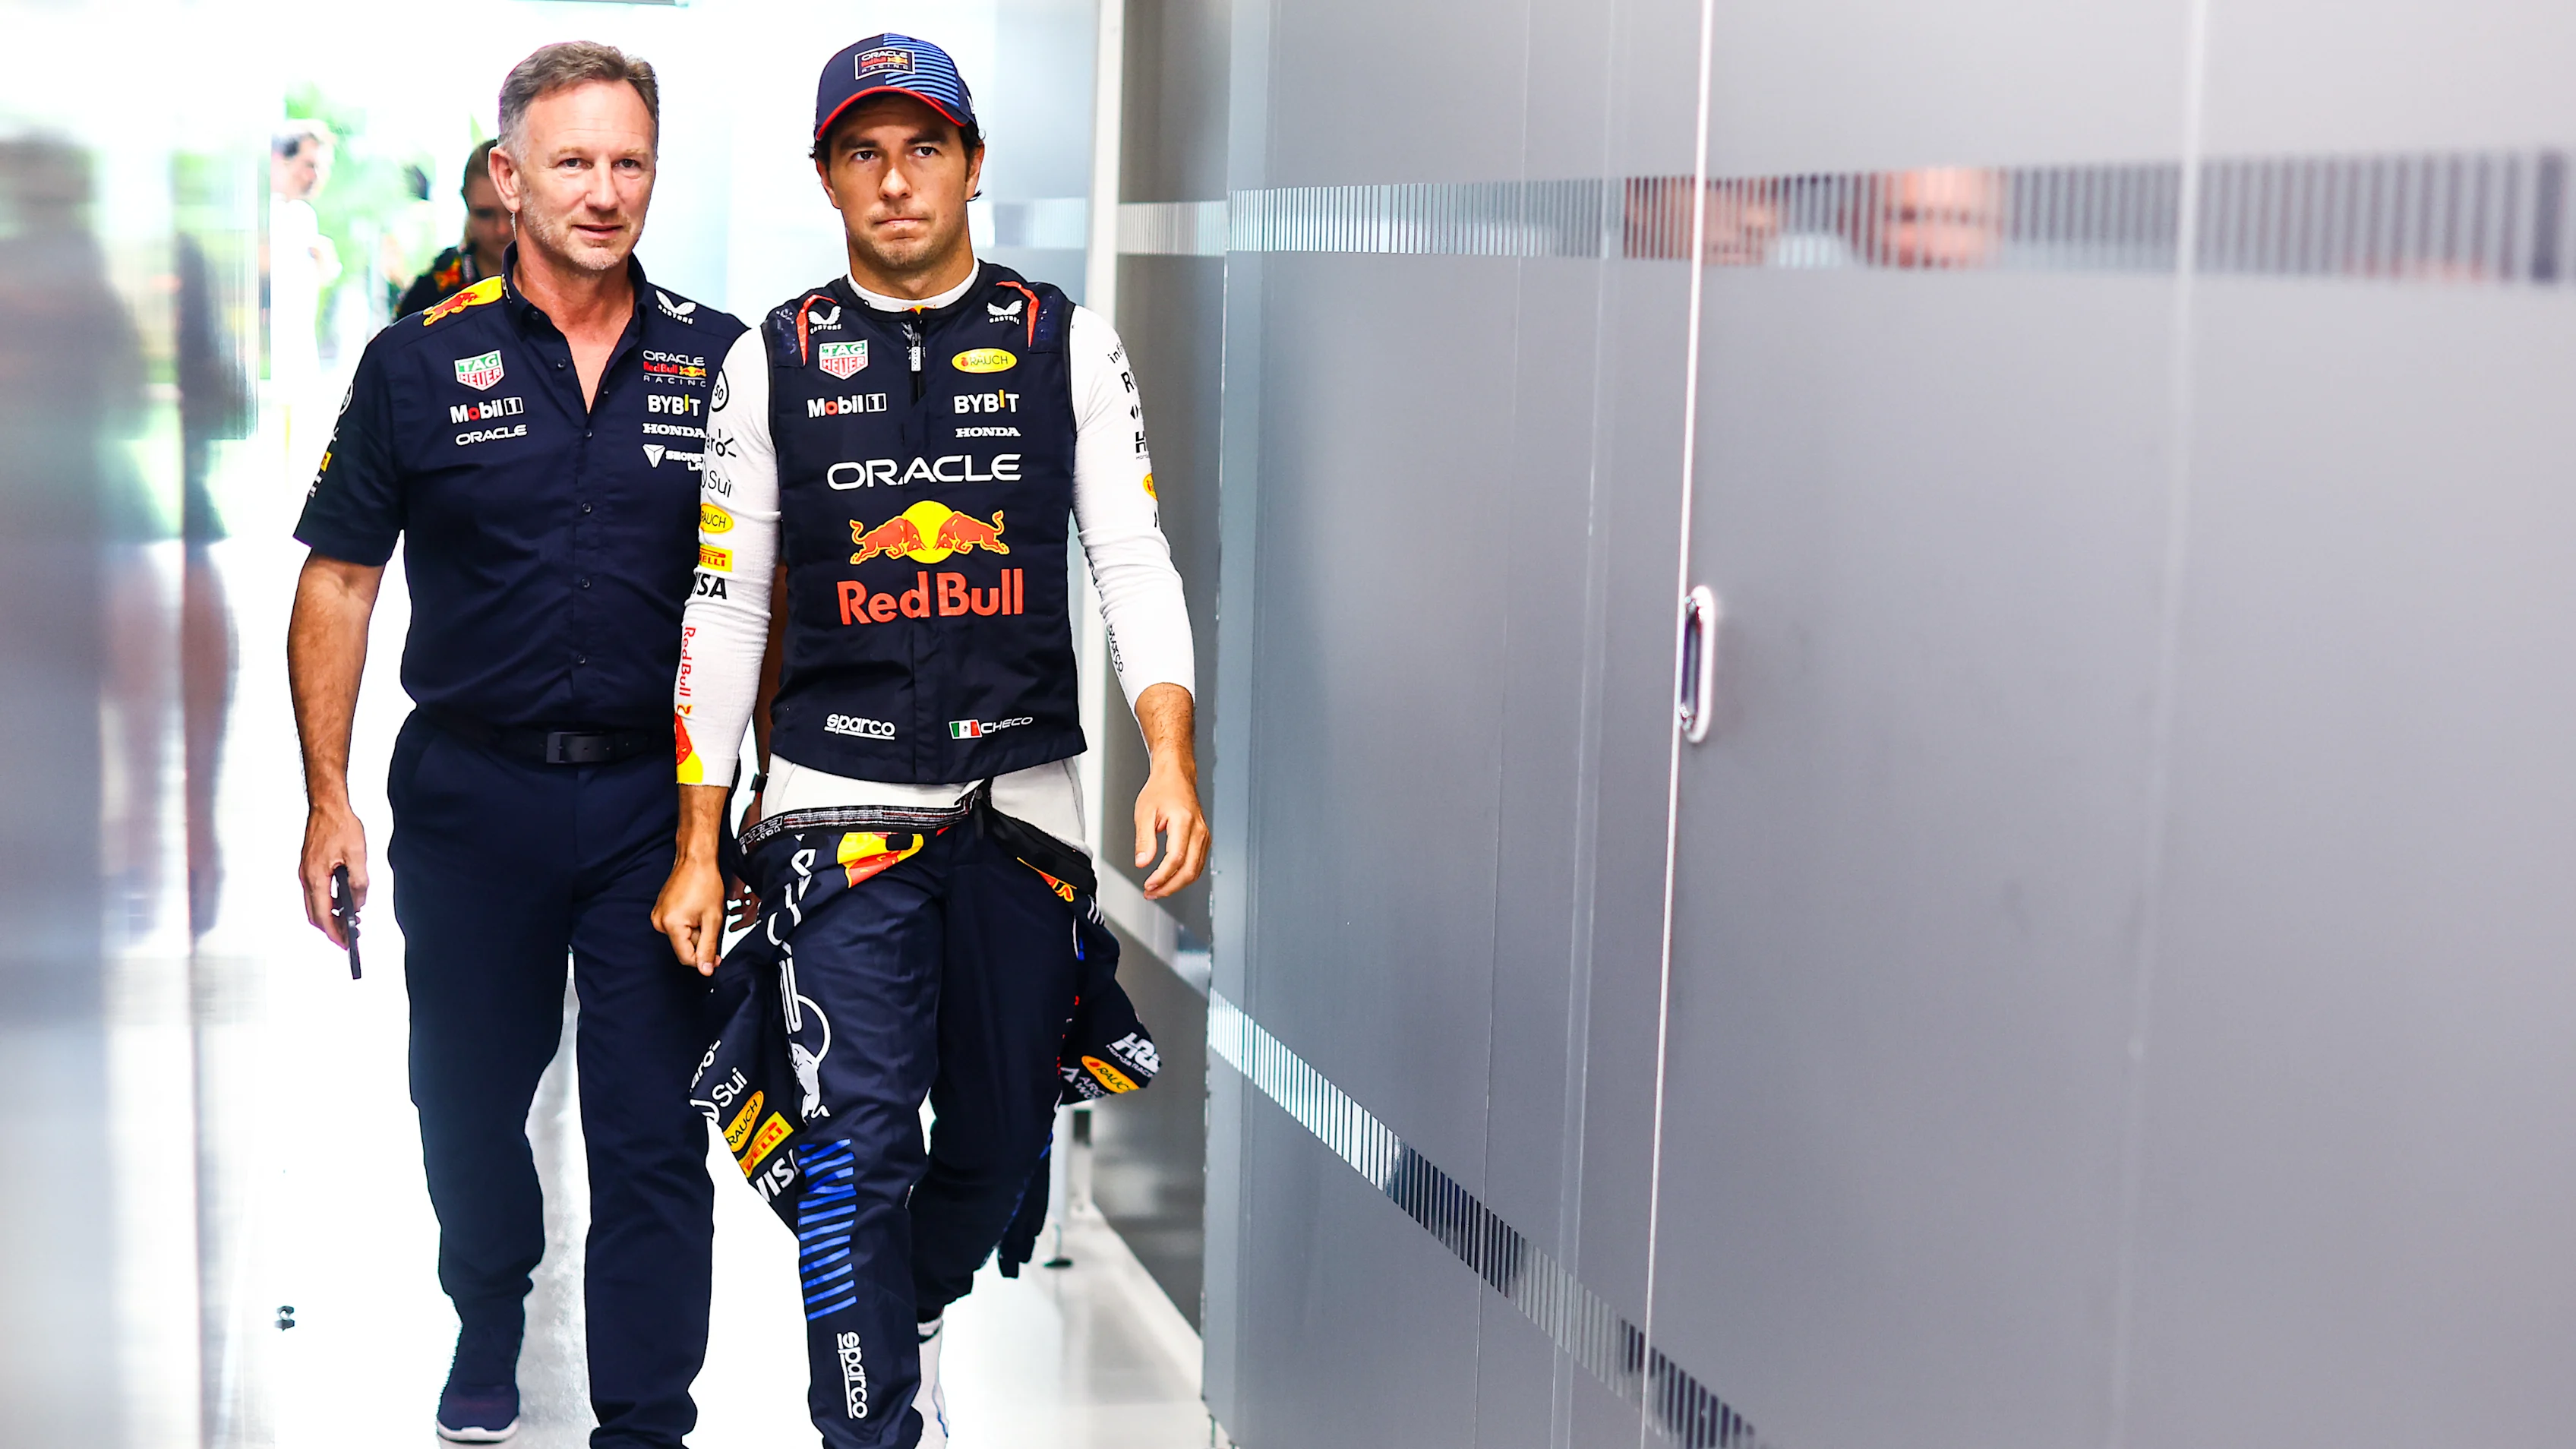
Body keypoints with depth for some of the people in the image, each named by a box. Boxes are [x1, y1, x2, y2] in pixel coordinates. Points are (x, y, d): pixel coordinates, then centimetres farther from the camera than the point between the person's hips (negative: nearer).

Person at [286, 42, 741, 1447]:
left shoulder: (716, 361, 1)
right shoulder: (420, 361, 0)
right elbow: (337, 583, 3)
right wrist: (328, 798, -2)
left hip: (659, 795, 0)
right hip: (473, 791, 1)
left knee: (654, 1133, 0)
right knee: (468, 1093, 16)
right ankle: (488, 1315, 43)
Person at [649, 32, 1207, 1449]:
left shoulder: (1066, 343, 4)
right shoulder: (772, 361, 3)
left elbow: (1134, 564, 1)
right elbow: (723, 610, 5)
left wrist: (1171, 761, -15)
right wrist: (698, 846, 2)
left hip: (1023, 798, 2)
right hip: (840, 802, -1)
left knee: (1000, 1137, 12)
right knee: (856, 1145, -8)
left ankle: (912, 1315, 41)